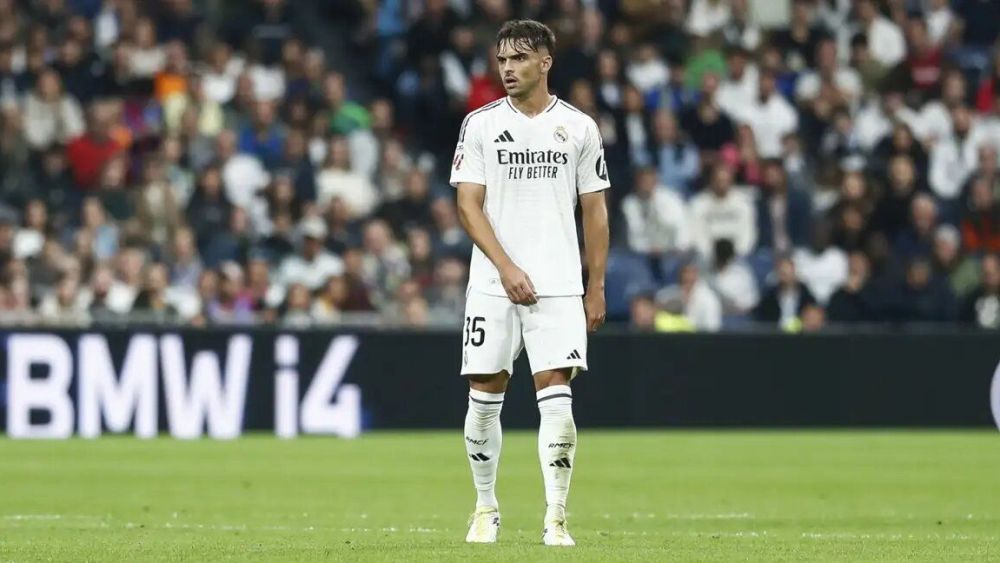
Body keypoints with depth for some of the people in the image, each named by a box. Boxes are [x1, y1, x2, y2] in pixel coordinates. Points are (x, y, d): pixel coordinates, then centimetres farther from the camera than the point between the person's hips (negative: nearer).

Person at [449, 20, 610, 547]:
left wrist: (596, 289, 6)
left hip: (559, 286, 0)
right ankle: (486, 508, 19)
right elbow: (468, 205, -2)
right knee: (484, 398, 3)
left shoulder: (579, 127, 6)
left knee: (556, 399, -10)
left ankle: (555, 518, -7)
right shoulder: (480, 124, 3)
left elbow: (595, 212, 10)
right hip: (492, 285, 0)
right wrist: (507, 267, -13)